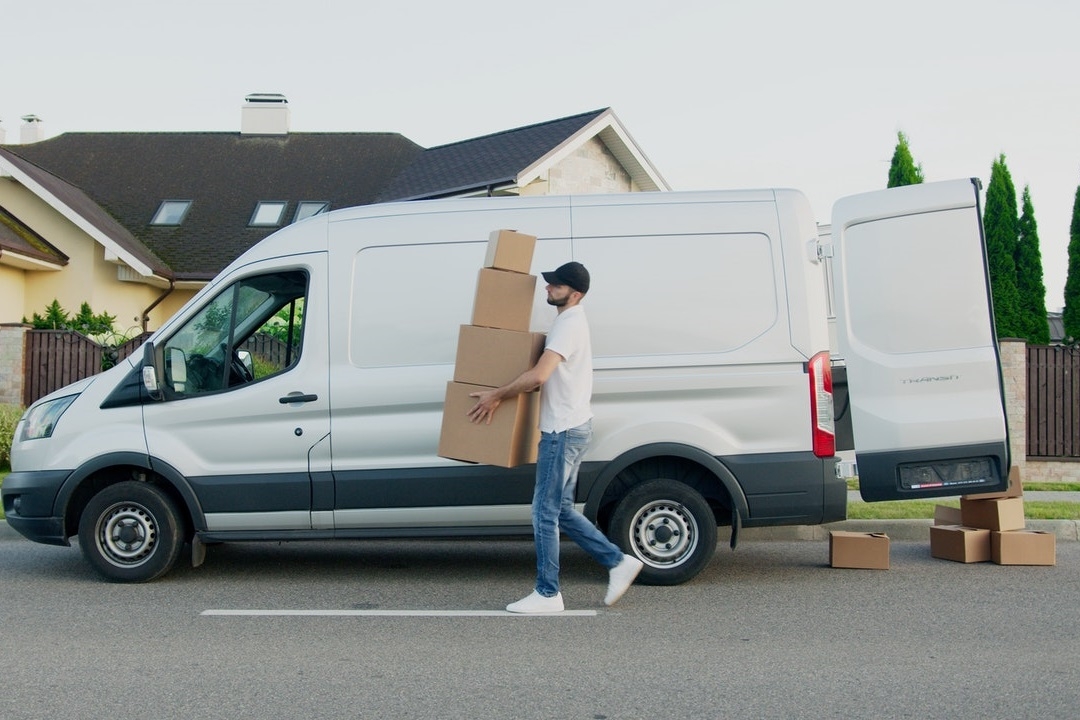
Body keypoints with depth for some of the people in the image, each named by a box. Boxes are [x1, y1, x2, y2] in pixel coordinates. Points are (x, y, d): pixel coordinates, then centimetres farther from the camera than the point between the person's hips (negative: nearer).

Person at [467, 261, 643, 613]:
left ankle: (547, 594, 5)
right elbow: (547, 375, 26)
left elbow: (538, 375, -28)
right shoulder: (571, 321, 16)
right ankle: (619, 562, 19)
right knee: (562, 510, 15)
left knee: (545, 512, -3)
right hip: (570, 427, 10)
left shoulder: (568, 324, -16)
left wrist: (496, 396, -18)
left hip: (564, 430, -10)